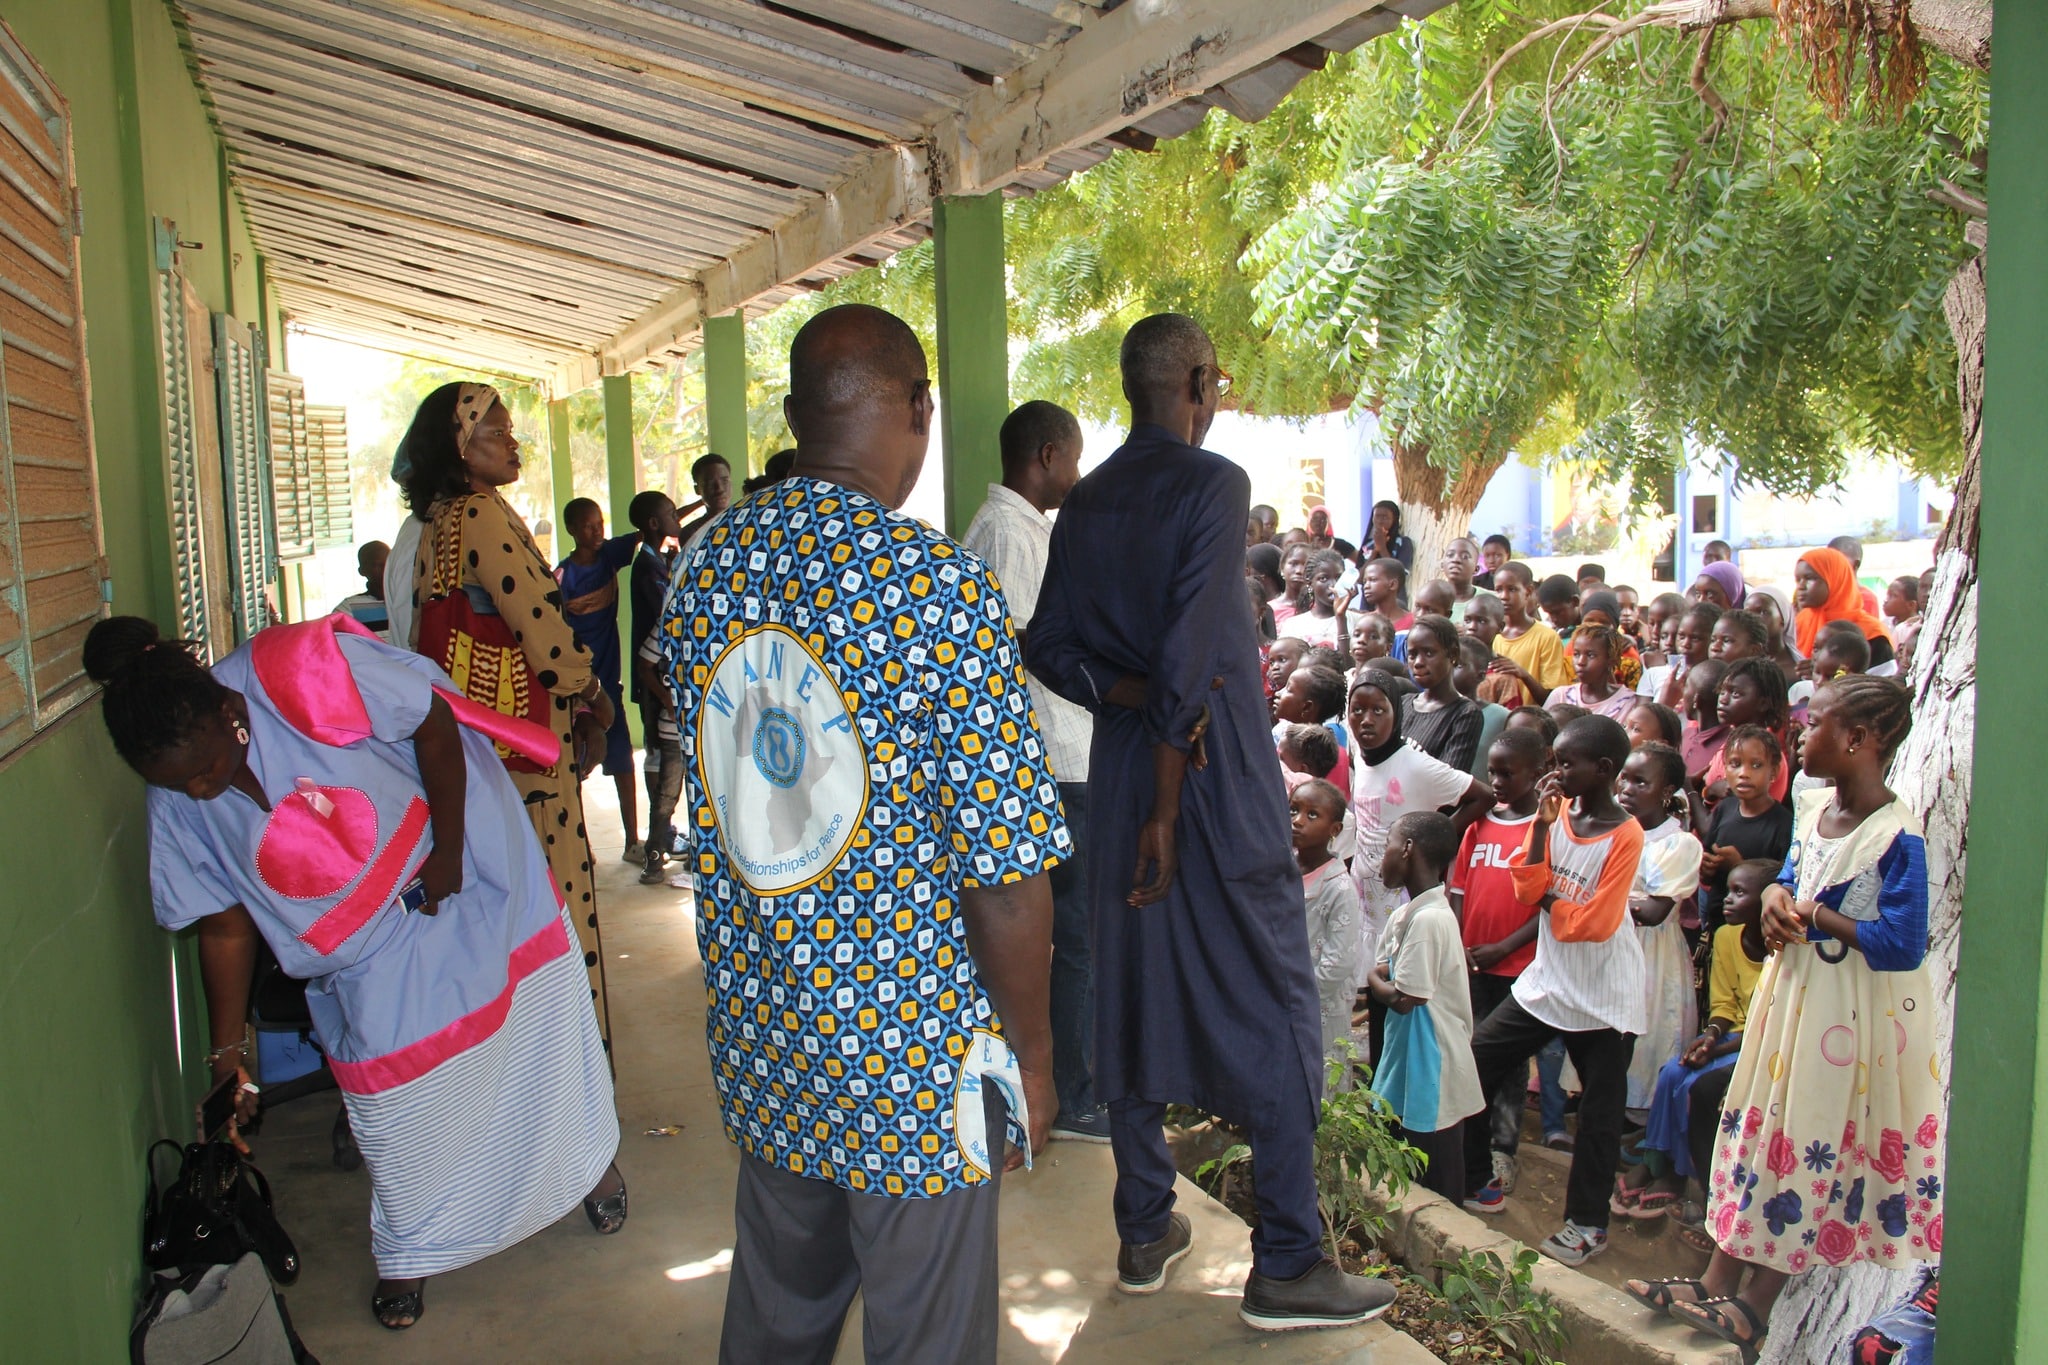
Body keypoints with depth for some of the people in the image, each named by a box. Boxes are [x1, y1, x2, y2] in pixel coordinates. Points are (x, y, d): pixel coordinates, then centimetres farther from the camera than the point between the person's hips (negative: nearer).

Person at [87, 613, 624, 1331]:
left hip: (475, 880, -3)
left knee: (534, 1029, 12)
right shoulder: (178, 807, -14)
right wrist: (227, 1053, 0)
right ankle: (411, 1251, 30)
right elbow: (226, 927, -4)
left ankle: (589, 1157, 40)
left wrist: (446, 857, -17)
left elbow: (435, 726, -21)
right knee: (399, 1099, 4)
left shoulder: (302, 675, -31)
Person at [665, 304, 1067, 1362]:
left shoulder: (702, 569, -2)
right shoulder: (944, 591, -21)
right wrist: (1031, 1055, -6)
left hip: (758, 1036, 6)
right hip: (911, 1058, -6)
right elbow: (1005, 873, -19)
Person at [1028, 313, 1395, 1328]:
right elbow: (1189, 649, -19)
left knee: (1133, 993, 13)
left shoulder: (1084, 505, 10)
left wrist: (1133, 697, -5)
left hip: (1121, 765, 7)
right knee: (1273, 1008, 1)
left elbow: (1049, 646, 6)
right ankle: (1286, 1264, 7)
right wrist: (1168, 808, -16)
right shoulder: (1214, 484, -12)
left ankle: (1144, 1232, 25)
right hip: (1214, 766, -7)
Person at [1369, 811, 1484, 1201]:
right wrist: (1378, 977, -7)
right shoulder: (1405, 913, 7)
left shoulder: (1428, 920, -23)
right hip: (1411, 1065, 9)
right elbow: (1384, 972, 13)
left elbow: (1404, 999, -22)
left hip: (1433, 1070, -9)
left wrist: (1372, 979, -5)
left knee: (1436, 1188, 4)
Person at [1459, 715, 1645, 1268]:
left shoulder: (1625, 834, -17)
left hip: (1604, 997, -6)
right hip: (1547, 980, 6)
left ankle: (1587, 1222, 24)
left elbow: (1595, 923, -20)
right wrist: (1542, 825, -13)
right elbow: (1529, 890, -5)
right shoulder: (1559, 810, -1)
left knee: (1598, 1113, 7)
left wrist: (1549, 902, -6)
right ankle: (1470, 1181, 19)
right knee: (1473, 1061, 4)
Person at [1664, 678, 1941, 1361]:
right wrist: (1776, 898, -3)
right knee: (1759, 1126, 12)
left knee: (1813, 1144, 3)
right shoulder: (1813, 809, 4)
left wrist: (1814, 916, -17)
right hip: (1792, 993, 8)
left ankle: (1755, 1303, 15)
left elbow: (1903, 945, -24)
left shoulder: (1899, 836, -21)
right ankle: (1719, 1279, 22)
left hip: (1856, 1015, -8)